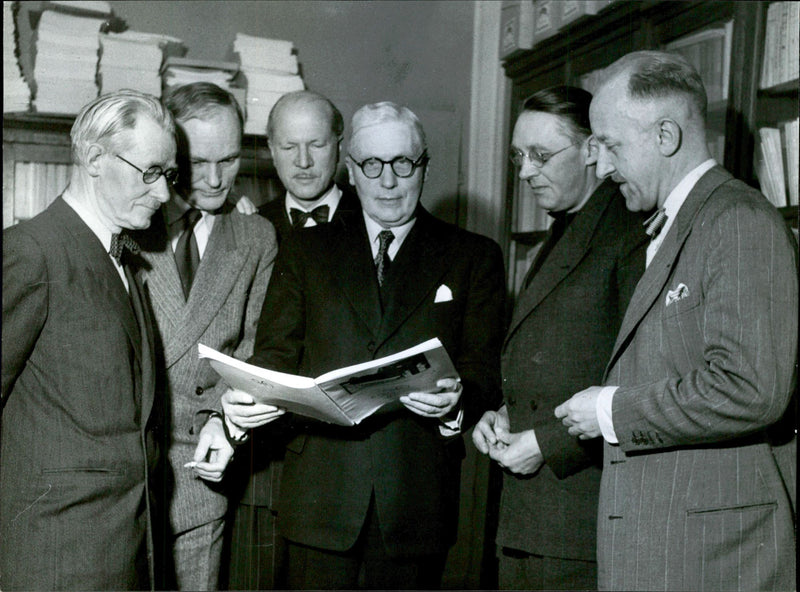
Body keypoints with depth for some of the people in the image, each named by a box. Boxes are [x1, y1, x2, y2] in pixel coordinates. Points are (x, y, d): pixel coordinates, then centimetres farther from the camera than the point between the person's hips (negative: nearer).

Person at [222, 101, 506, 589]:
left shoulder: (474, 256, 8)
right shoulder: (306, 250, 12)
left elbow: (483, 367, 1)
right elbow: (278, 351, 8)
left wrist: (457, 400, -21)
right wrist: (245, 397, -13)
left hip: (417, 498, 0)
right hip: (322, 492, 1)